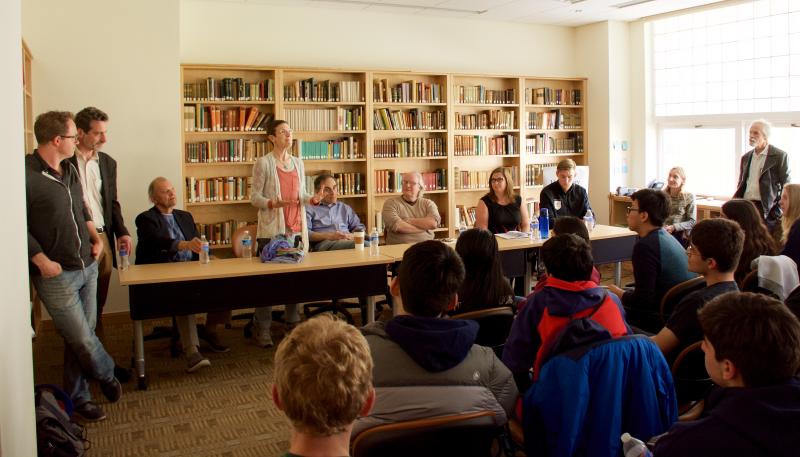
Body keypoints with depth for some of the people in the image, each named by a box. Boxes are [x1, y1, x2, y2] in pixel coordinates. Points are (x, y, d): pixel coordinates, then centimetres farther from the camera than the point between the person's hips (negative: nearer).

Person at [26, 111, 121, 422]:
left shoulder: (70, 170, 9)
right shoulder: (26, 176, -17)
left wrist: (95, 237, 9)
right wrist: (42, 260, -18)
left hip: (88, 267, 8)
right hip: (57, 275, -7)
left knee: (82, 336, 13)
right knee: (82, 339, 0)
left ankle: (77, 398, 28)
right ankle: (108, 376, 29)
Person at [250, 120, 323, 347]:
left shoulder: (298, 162, 13)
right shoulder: (263, 163, -4)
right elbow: (255, 197, -5)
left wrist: (311, 199, -2)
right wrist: (274, 203, -22)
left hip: (296, 228, 5)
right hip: (272, 229, -5)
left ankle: (293, 321, 22)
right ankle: (262, 329, 5)